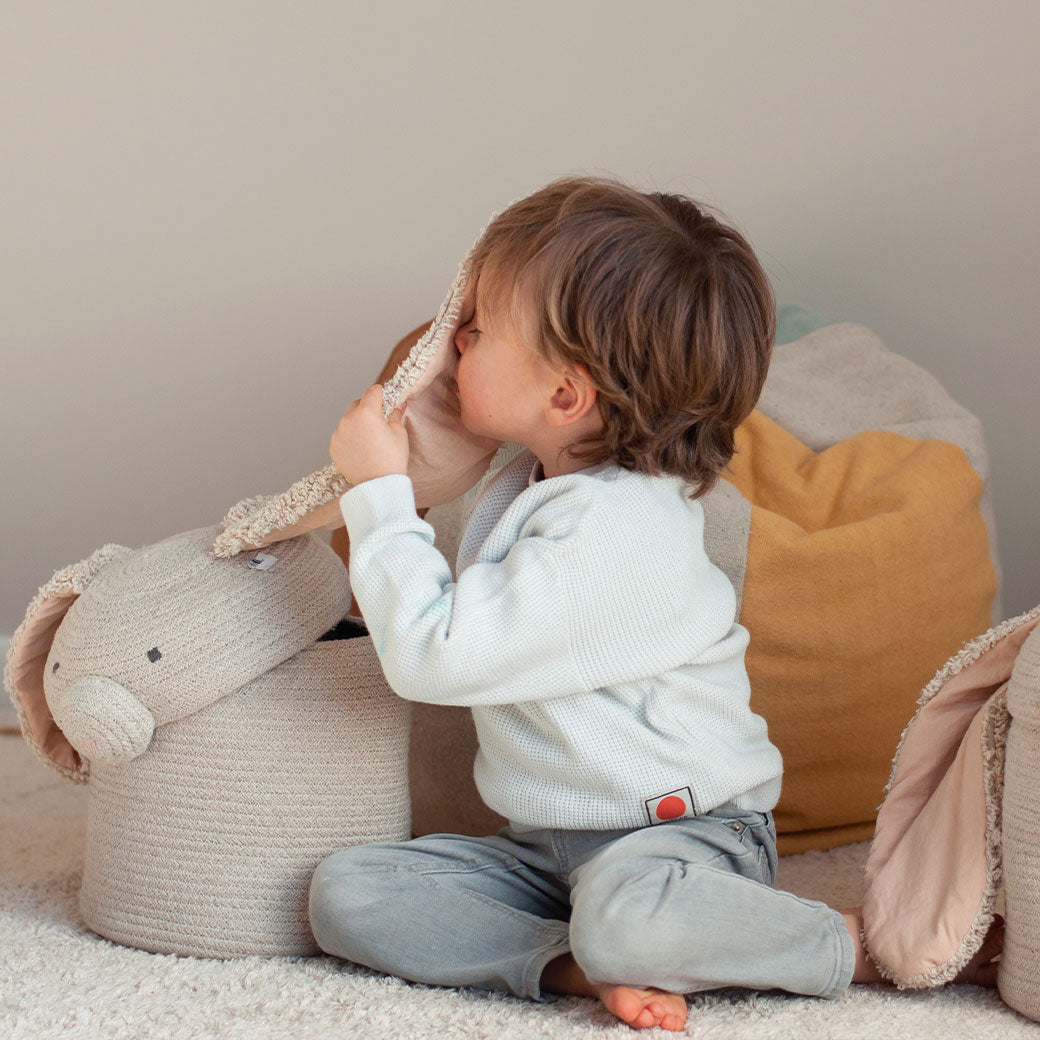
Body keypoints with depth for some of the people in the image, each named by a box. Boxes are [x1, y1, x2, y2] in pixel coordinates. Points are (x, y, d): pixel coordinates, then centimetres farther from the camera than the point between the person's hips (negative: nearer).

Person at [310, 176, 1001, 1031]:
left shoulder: (609, 535, -23)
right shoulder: (539, 484, 9)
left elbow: (432, 657, -23)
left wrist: (380, 491, -15)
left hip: (677, 828, -9)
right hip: (547, 846, 9)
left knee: (627, 915, -42)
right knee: (346, 892, -9)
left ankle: (866, 944, -13)